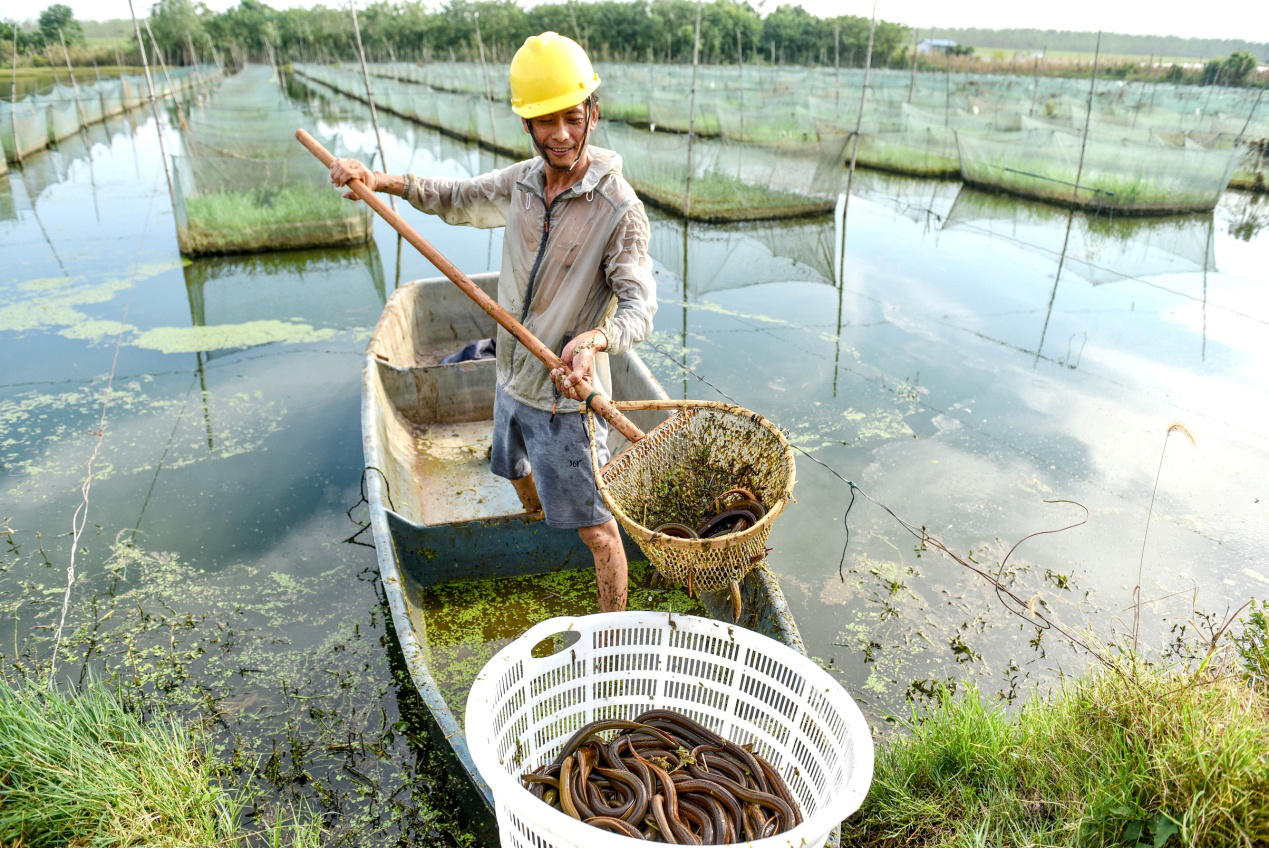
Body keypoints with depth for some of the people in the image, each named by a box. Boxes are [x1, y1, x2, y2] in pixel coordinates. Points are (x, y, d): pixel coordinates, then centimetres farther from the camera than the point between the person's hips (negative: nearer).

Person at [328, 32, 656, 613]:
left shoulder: (618, 208, -21)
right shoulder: (522, 182, 0)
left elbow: (639, 309, -25)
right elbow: (457, 200, 17)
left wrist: (594, 339, -46)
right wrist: (382, 182, 3)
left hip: (565, 394, -7)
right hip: (511, 379, 8)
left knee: (595, 528, 1)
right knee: (519, 473, 32)